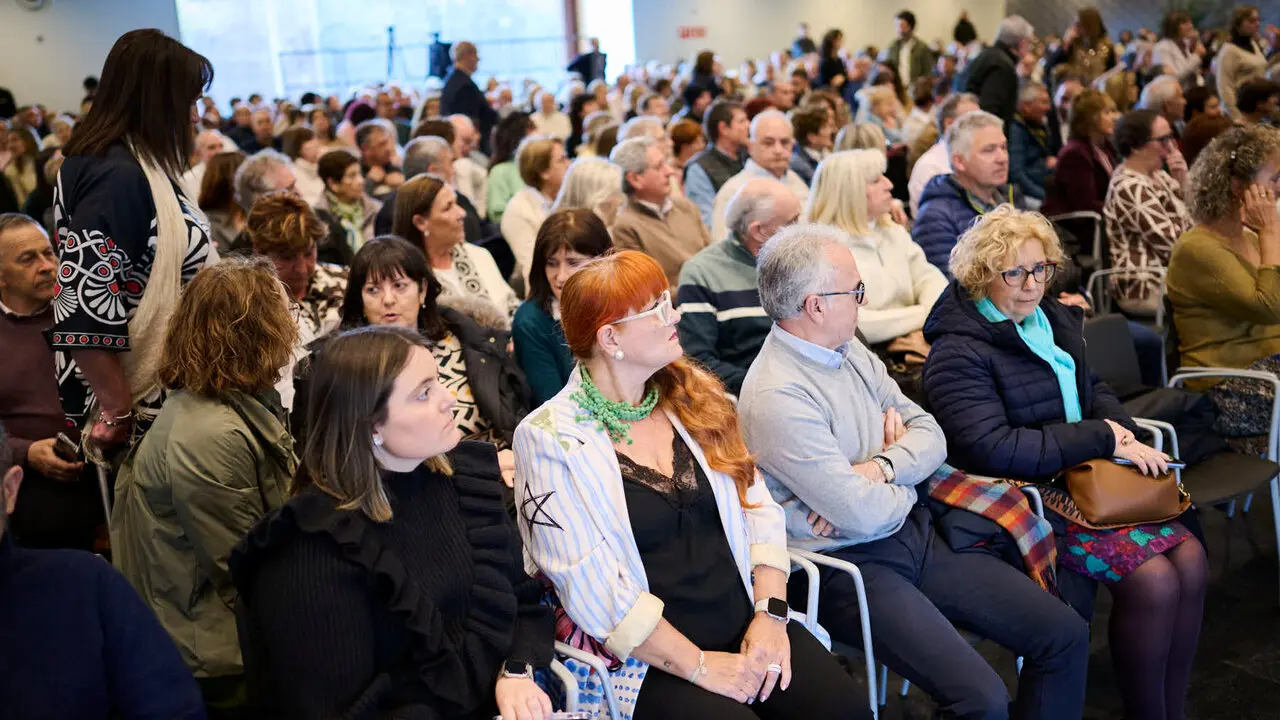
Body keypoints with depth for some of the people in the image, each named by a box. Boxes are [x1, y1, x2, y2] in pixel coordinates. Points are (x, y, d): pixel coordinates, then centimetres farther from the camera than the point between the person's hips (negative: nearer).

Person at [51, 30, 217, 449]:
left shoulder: (135, 167, 9)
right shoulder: (118, 177, -21)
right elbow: (80, 304, -27)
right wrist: (116, 412, -22)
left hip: (167, 391, 9)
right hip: (143, 411, -9)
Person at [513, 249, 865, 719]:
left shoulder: (694, 396, 9)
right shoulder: (550, 440, -9)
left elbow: (756, 505, 8)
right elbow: (591, 586, -13)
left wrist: (771, 613, -5)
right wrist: (698, 666, -14)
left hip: (747, 626, 4)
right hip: (651, 659, -4)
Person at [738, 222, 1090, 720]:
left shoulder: (851, 352, 7)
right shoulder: (776, 397, -21)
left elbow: (931, 435, 6)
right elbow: (864, 517, -22)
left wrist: (880, 468, -15)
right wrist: (907, 476, -1)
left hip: (917, 532, 8)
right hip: (850, 564, -8)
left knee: (1065, 636, 1)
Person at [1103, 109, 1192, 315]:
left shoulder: (1157, 175, 10)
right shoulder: (1131, 188, -19)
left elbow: (1191, 216, 11)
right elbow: (1173, 244, -20)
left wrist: (1183, 181, -3)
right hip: (1145, 289, -10)